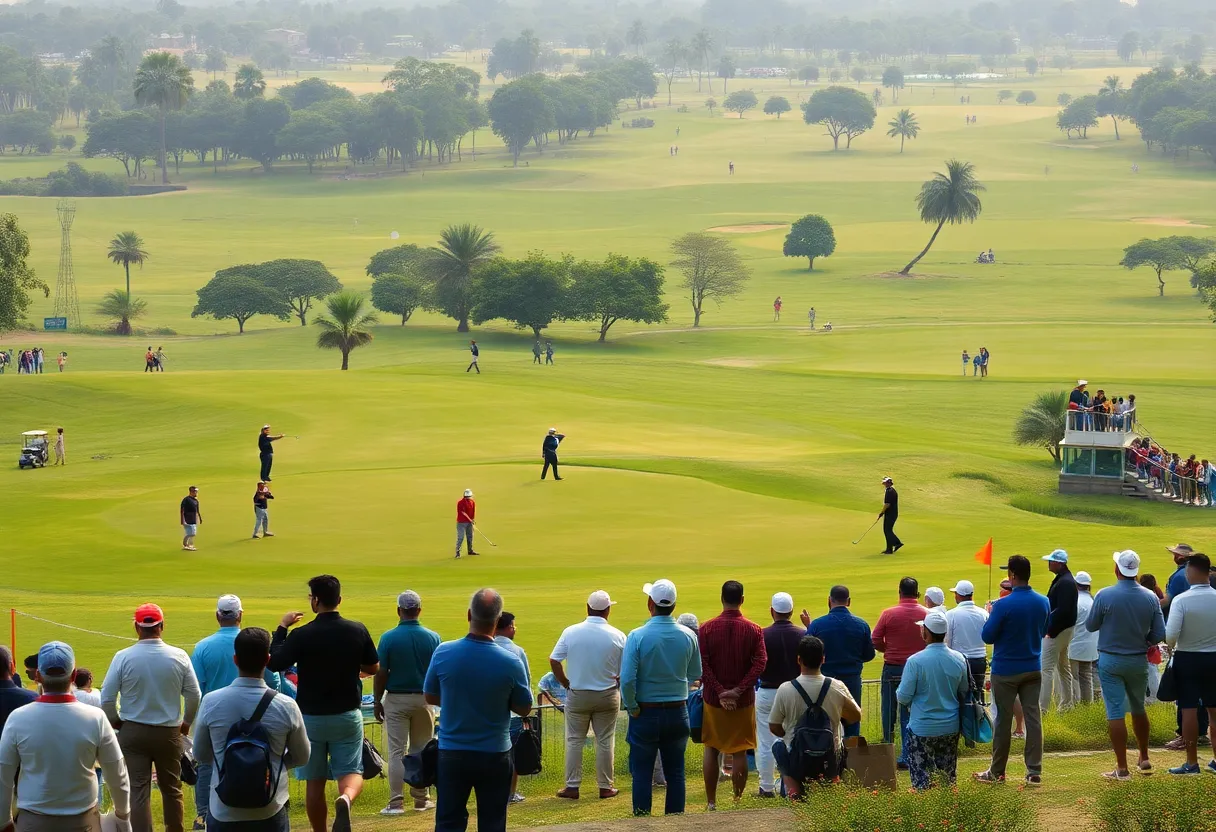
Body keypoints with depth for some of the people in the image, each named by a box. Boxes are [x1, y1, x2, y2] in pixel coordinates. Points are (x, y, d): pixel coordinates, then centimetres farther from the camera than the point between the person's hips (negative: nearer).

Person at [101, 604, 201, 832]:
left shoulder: (123, 657, -12)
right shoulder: (179, 656, -8)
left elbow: (107, 698, -9)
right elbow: (194, 696, -1)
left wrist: (116, 722, 10)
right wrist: (186, 722, 16)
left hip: (133, 731, -1)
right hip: (169, 732, 1)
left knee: (138, 790, 1)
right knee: (171, 788, 17)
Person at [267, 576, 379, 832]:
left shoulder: (301, 635, -15)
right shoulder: (358, 631, -5)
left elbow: (274, 664, -10)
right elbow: (374, 668, 6)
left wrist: (282, 627, 0)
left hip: (311, 717, -1)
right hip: (348, 715, 1)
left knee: (315, 781, 10)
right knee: (351, 771, 5)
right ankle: (345, 799, -28)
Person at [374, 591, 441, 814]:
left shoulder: (389, 638, -11)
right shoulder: (433, 638, -4)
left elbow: (381, 673, -9)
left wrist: (377, 701, 1)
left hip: (396, 699, -2)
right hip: (423, 699, 2)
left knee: (397, 751, 1)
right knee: (421, 751, 13)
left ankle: (396, 802, -2)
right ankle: (421, 799, 18)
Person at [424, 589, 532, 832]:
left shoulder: (443, 653, -10)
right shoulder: (510, 663, -15)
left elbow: (430, 697, 4)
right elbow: (524, 709, -2)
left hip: (452, 754, 1)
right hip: (494, 756, -1)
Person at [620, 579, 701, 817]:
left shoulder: (637, 637, -16)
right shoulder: (688, 636, -5)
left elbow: (627, 679, -19)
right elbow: (695, 675, 7)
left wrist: (632, 708, -6)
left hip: (645, 713, -3)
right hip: (678, 712, 3)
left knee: (642, 773, 6)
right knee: (675, 771, 12)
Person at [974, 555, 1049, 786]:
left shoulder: (1004, 605, -19)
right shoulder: (1043, 603, 0)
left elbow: (987, 636, -12)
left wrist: (991, 615, 4)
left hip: (1006, 671, -4)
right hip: (1033, 669, 4)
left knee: (1003, 719, 5)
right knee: (1033, 718, 5)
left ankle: (996, 772, 15)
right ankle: (1034, 772, 3)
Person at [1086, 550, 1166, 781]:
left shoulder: (1105, 596, -16)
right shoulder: (1150, 598, -8)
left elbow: (1091, 625, -4)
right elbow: (1159, 634, -5)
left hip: (1110, 661, -3)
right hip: (1139, 662, 3)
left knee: (1115, 712, 0)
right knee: (1138, 708, 21)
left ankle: (1122, 768, -2)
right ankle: (1144, 759, 32)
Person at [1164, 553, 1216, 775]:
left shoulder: (1182, 600, -17)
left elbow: (1170, 636, -19)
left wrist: (1171, 646, 2)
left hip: (1187, 659, -4)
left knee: (1189, 709, 3)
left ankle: (1192, 762, 6)